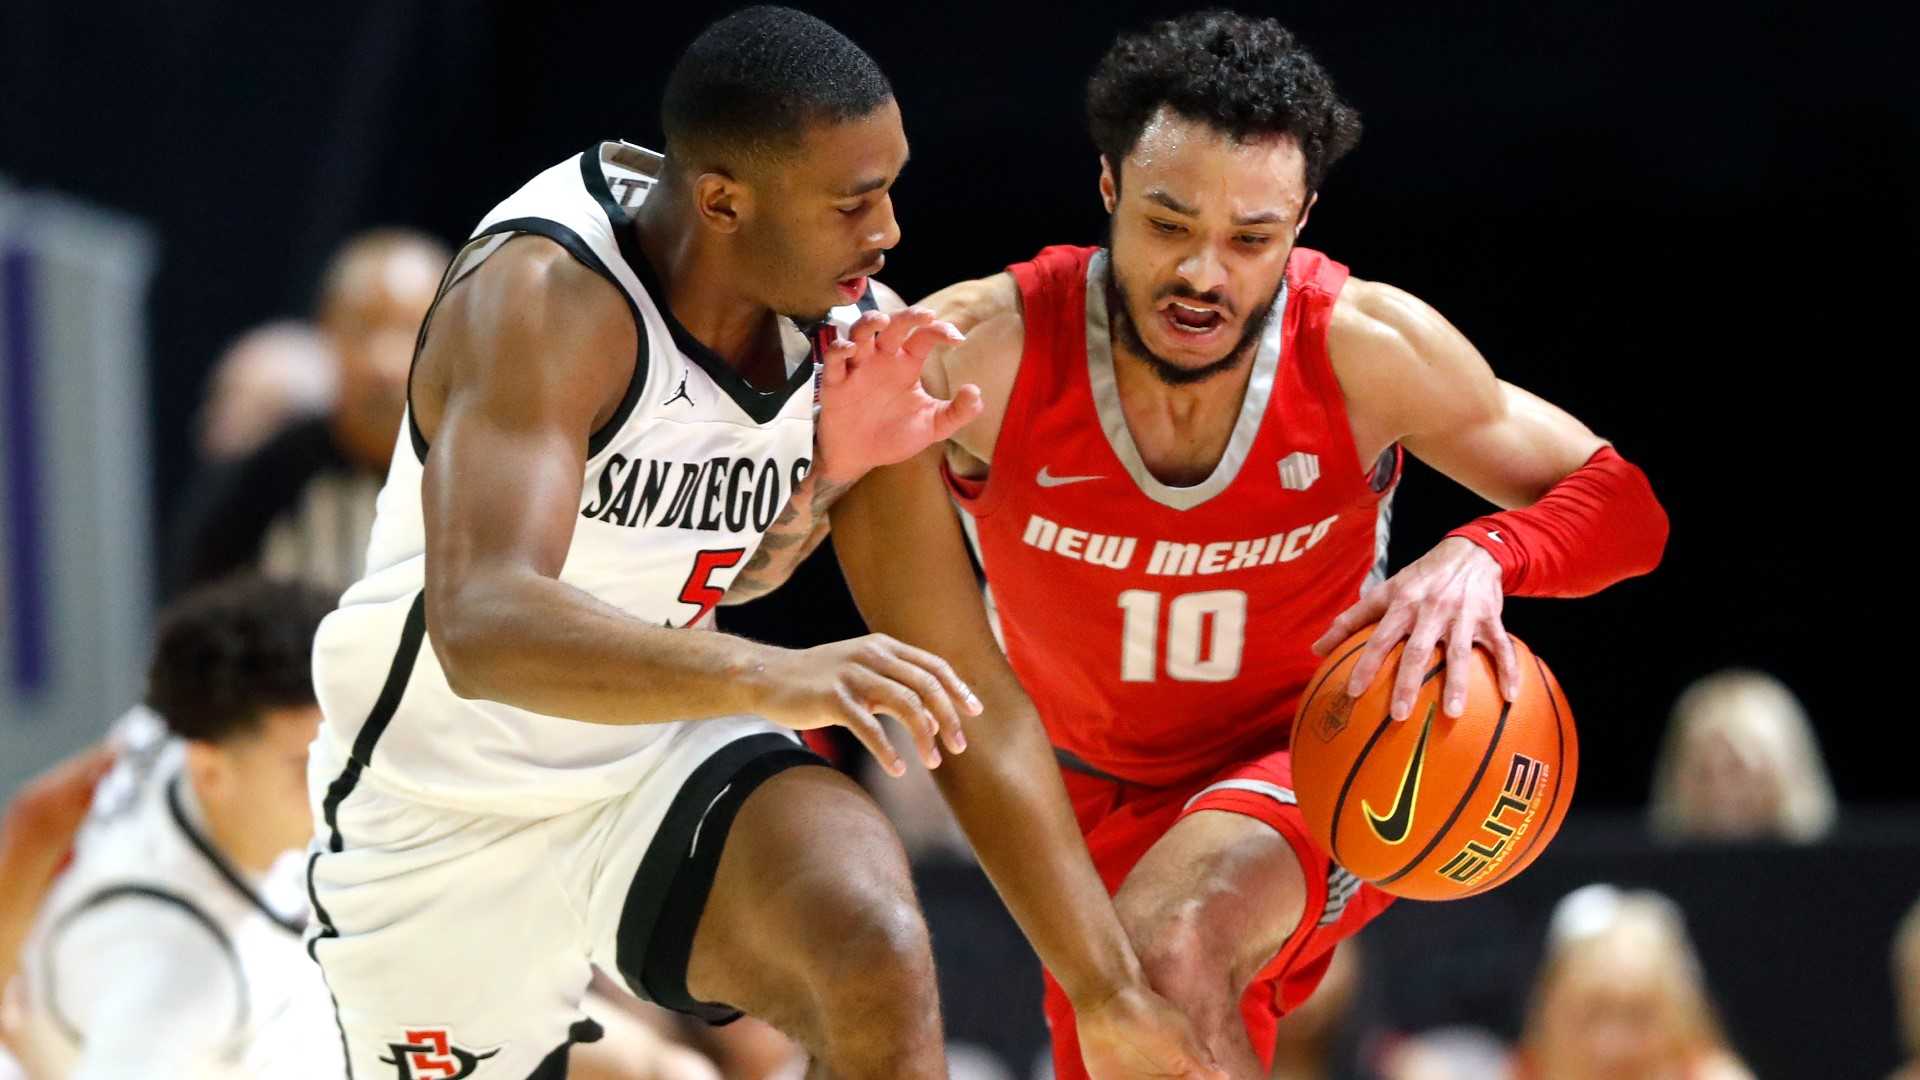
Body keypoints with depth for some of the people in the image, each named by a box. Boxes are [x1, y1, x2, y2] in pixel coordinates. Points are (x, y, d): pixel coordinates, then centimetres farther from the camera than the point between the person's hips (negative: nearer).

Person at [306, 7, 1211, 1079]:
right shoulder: (543, 298, -29)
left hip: (669, 756, 3)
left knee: (878, 951, -27)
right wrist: (771, 675, -56)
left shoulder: (846, 320, -8)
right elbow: (481, 627, -44)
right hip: (453, 819, -3)